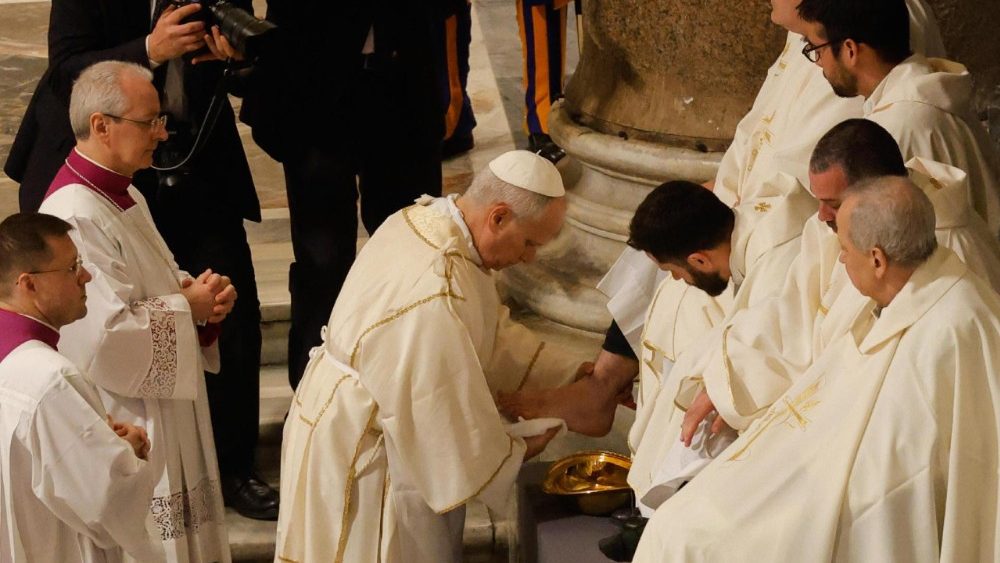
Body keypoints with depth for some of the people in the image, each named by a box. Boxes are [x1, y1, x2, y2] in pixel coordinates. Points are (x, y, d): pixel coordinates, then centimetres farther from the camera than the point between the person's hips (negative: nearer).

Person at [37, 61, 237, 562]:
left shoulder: (123, 196, 9)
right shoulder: (76, 219, -25)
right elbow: (107, 339, -29)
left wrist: (197, 295, -1)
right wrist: (187, 308, -16)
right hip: (123, 436, -10)